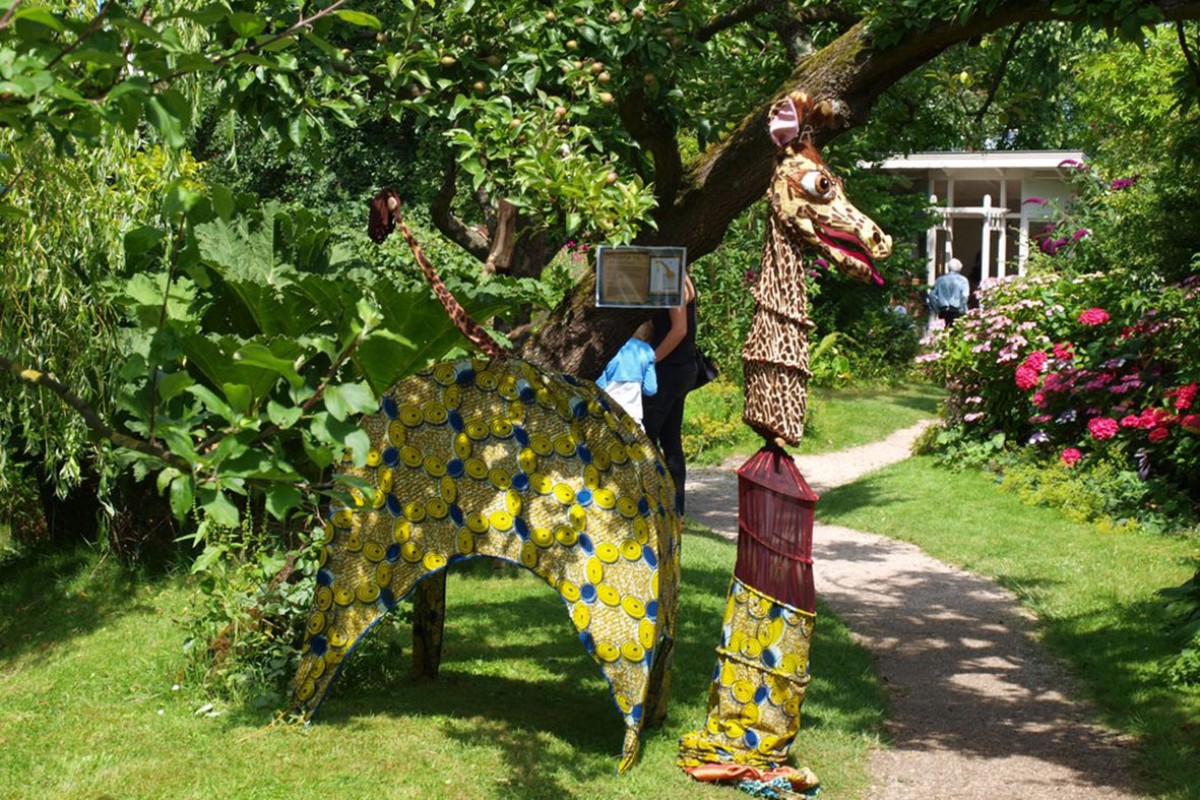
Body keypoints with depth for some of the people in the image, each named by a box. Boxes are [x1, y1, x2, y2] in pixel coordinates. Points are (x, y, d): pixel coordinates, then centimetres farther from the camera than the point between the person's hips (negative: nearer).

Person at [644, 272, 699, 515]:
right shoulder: (679, 281, 14)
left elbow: (679, 329, -20)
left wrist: (652, 359, -17)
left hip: (670, 369, -10)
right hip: (677, 369, 10)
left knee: (645, 434, -6)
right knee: (670, 439, 11)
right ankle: (674, 503, 15)